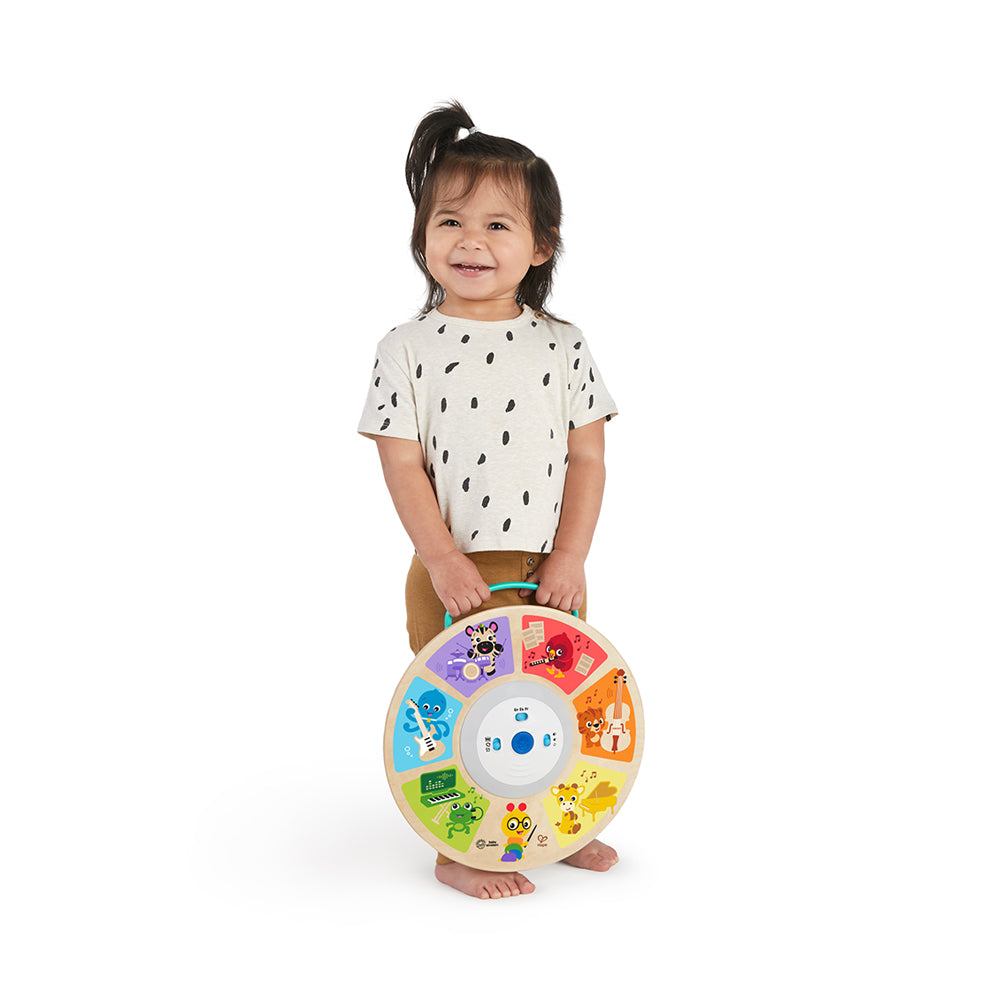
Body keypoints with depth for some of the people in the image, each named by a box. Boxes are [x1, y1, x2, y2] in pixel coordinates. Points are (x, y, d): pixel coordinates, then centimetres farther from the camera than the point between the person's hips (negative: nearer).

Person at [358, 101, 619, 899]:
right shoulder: (408, 349, -4)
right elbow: (403, 466, -7)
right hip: (453, 572, -3)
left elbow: (588, 458, 1)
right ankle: (457, 847, 20)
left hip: (551, 570, 3)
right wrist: (445, 561, -15)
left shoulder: (561, 345, 2)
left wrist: (571, 557, -8)